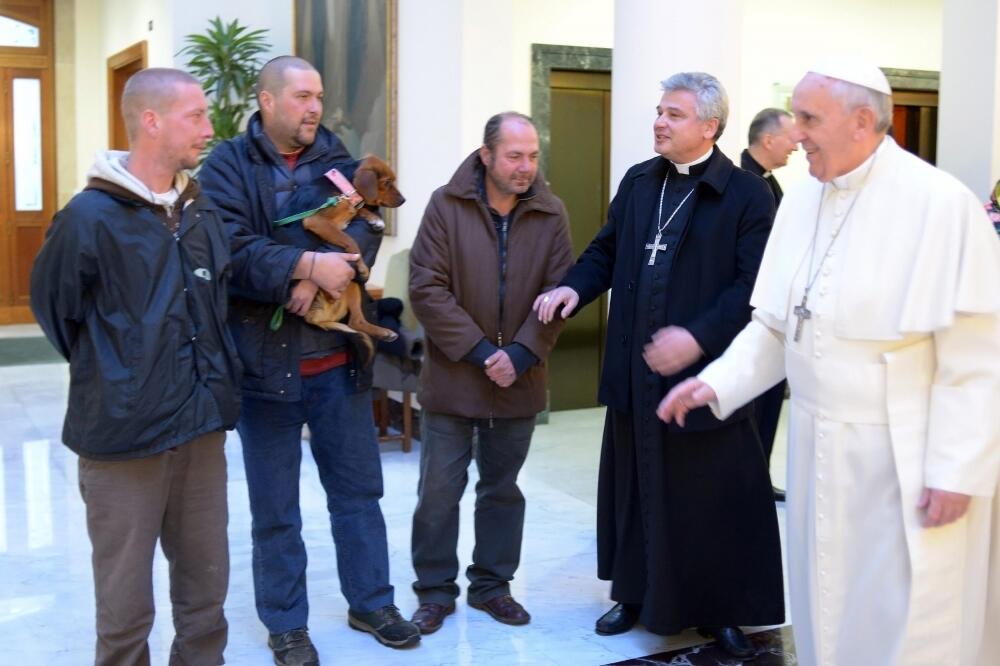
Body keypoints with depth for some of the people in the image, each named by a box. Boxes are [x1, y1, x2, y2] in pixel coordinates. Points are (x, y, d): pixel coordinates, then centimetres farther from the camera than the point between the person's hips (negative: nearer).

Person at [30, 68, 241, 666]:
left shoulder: (203, 209, 6)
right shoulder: (92, 216, -13)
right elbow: (53, 306, -1)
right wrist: (109, 375, 6)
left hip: (204, 426, 5)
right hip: (124, 434, -5)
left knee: (207, 586, 16)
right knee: (126, 600, 7)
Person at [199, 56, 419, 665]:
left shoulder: (337, 157, 7)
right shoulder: (228, 165, -4)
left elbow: (365, 230, -6)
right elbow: (234, 249, -18)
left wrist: (317, 276, -21)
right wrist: (307, 264, -26)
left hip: (340, 361, 4)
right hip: (265, 361, -3)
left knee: (359, 490, 14)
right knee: (276, 507, 9)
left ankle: (372, 603, 31)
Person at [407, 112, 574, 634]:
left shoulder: (551, 214, -1)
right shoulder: (446, 205, -8)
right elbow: (426, 289, -12)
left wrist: (521, 354, -15)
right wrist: (478, 350, -16)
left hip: (518, 381, 2)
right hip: (452, 377, -2)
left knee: (502, 489, 14)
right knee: (439, 490, 4)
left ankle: (492, 584, 29)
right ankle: (435, 590, 20)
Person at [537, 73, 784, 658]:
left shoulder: (748, 194, -9)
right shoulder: (637, 182, 10)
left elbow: (757, 286, -16)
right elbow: (608, 251, 18)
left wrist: (700, 337, -25)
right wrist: (575, 286, -2)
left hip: (707, 376, -5)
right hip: (636, 373, 6)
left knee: (713, 501, 5)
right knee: (636, 491, 16)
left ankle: (723, 612, 23)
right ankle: (636, 595, 33)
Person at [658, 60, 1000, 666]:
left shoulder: (941, 204, -15)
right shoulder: (800, 204, 5)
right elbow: (774, 326, 11)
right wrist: (716, 383, -2)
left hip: (904, 458, -6)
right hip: (817, 447, 6)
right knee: (826, 608, 19)